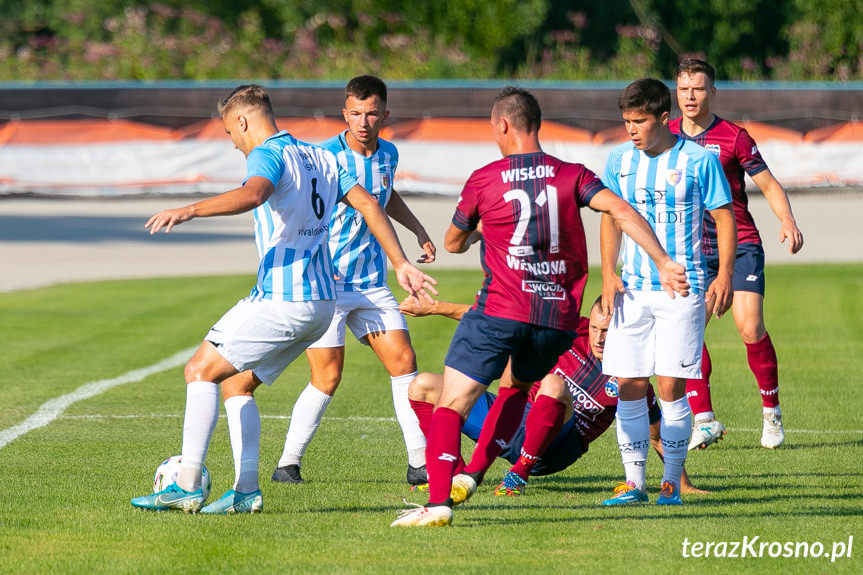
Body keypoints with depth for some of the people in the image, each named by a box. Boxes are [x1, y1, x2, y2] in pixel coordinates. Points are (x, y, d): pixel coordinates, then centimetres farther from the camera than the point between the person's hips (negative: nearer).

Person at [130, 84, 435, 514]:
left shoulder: (268, 155, -8)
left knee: (202, 369, -5)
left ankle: (187, 486, -13)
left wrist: (189, 211, -40)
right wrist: (401, 264, 14)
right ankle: (247, 491, 8)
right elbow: (369, 205, 15)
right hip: (322, 302, 9)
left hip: (281, 298, -9)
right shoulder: (320, 158, 18)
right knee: (236, 382, 17)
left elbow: (252, 194, -31)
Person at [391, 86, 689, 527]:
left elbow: (453, 243, 16)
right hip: (558, 318, 4)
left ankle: (439, 500, -19)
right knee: (515, 385, 31)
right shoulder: (571, 176, 5)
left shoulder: (484, 180, 2)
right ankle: (473, 473, 21)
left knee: (452, 403, -2)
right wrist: (664, 263, -12)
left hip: (500, 311, -4)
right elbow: (622, 212, -9)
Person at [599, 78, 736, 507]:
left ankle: (672, 482, 4)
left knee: (671, 386, -7)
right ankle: (634, 482, 6)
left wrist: (725, 274, -9)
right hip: (633, 290, 4)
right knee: (628, 386, -1)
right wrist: (608, 273, 5)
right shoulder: (619, 161, 8)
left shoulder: (698, 160, -3)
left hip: (682, 290, -4)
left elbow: (724, 217, 1)